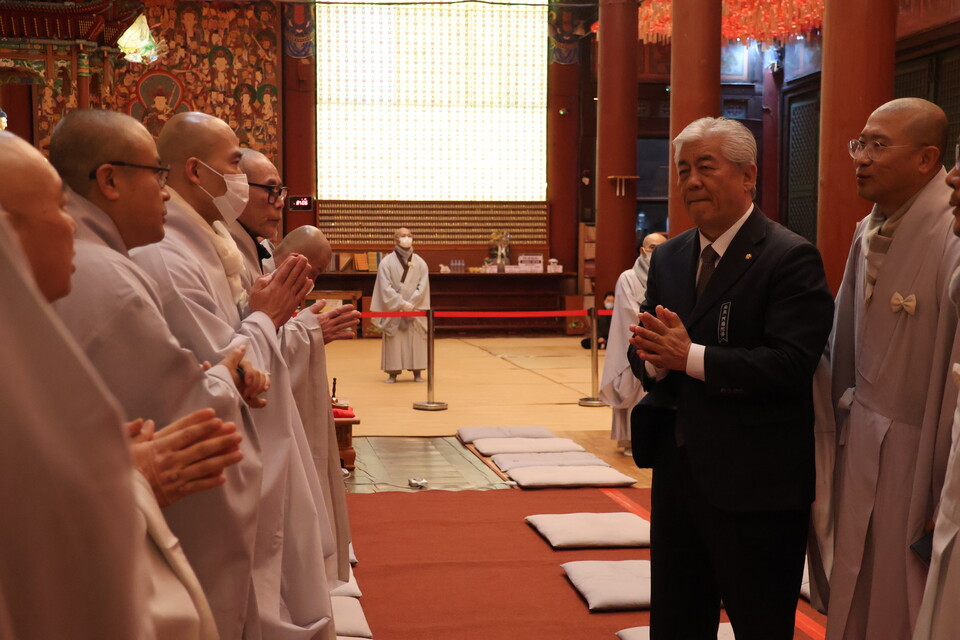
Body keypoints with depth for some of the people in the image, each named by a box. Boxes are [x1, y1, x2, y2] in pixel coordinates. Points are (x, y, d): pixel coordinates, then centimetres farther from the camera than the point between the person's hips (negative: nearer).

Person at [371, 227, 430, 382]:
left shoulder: (420, 263, 4)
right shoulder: (386, 262, -3)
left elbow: (423, 287, -1)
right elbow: (386, 288, -8)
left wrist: (411, 304, -13)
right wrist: (402, 304, -15)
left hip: (416, 310, 2)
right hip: (393, 310, -2)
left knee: (417, 340, 1)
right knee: (394, 342, -3)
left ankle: (417, 372, 8)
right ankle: (393, 372, 3)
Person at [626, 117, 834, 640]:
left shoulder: (790, 258, -12)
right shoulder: (669, 258, 11)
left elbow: (791, 362, -22)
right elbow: (641, 353, 10)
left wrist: (690, 356, -24)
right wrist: (656, 358, -14)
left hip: (755, 483, -7)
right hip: (677, 472, 7)